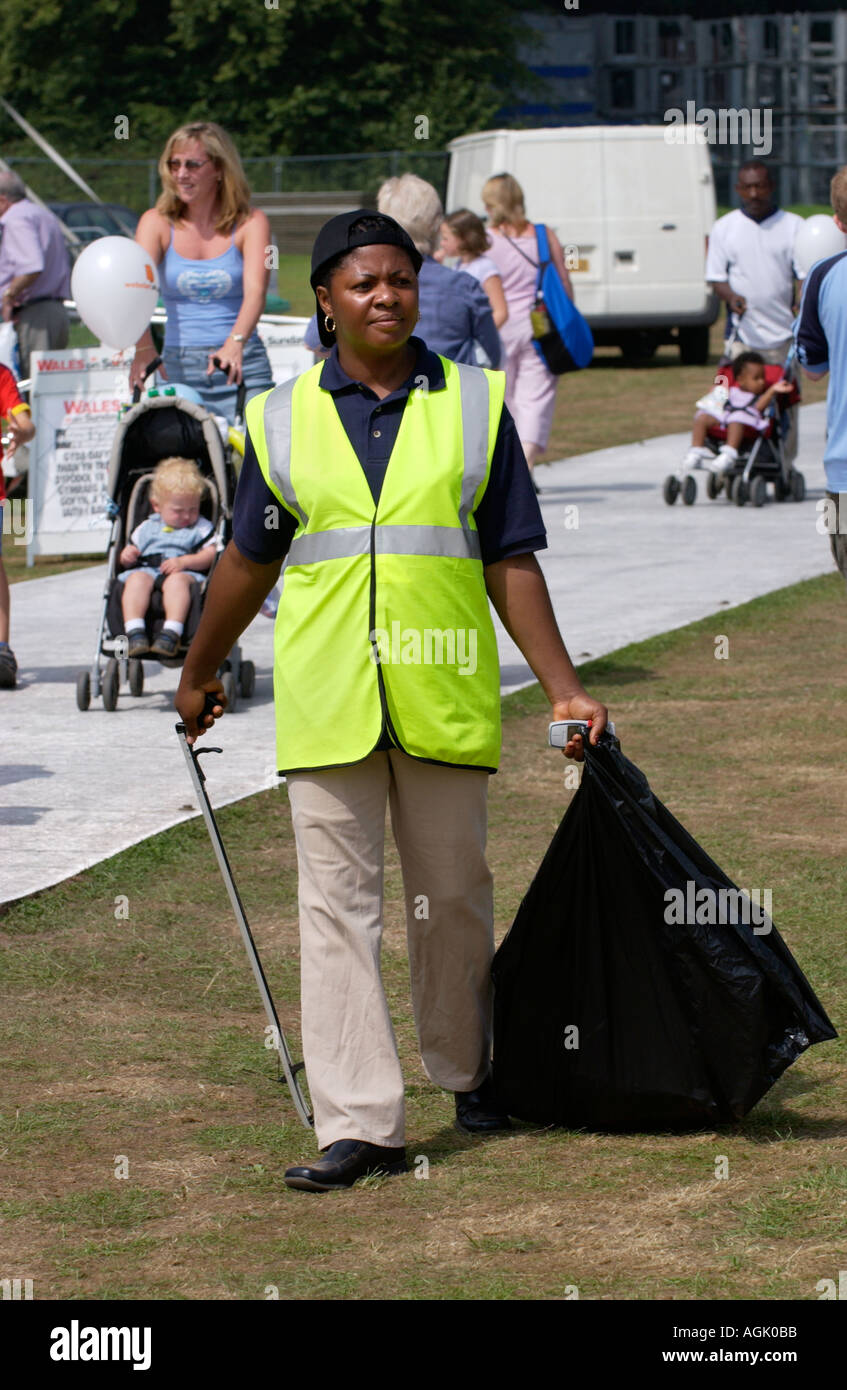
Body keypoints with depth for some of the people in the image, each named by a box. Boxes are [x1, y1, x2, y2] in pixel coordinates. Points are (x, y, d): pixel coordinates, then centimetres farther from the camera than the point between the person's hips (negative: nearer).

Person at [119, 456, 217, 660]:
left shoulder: (201, 528, 17)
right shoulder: (147, 528, 27)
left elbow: (210, 555, 2)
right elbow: (131, 551, 27)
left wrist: (184, 562, -14)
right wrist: (127, 556, 1)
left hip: (185, 573, -3)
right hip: (146, 570, 3)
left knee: (177, 580, -39)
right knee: (137, 580, -33)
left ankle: (171, 634, -54)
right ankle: (134, 632, -48)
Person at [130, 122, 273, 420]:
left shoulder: (250, 224, 1)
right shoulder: (157, 222, 5)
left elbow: (255, 291, -15)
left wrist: (235, 344, -35)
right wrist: (144, 348, -30)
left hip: (242, 368, -2)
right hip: (178, 370, 2)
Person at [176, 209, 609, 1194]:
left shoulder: (474, 405, 6)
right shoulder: (283, 420, 7)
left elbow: (511, 561, 7)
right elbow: (249, 561, 18)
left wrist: (563, 689, 1)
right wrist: (197, 677, 24)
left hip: (443, 699, 0)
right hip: (325, 702, 0)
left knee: (452, 897, 10)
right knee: (338, 908, -4)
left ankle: (468, 1072, 30)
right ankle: (359, 1122, -5)